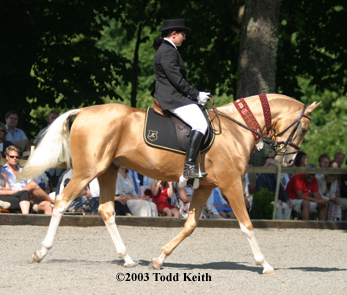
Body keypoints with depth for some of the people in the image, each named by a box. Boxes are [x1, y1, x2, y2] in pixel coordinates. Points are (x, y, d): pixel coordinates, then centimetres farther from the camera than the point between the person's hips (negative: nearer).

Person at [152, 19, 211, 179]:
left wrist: (195, 95, 15)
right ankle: (189, 167, -31)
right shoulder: (168, 52, -14)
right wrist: (196, 94, -11)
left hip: (170, 96, 12)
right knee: (200, 124, -22)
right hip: (172, 98, -12)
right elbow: (176, 79, -20)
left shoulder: (165, 49, 20)